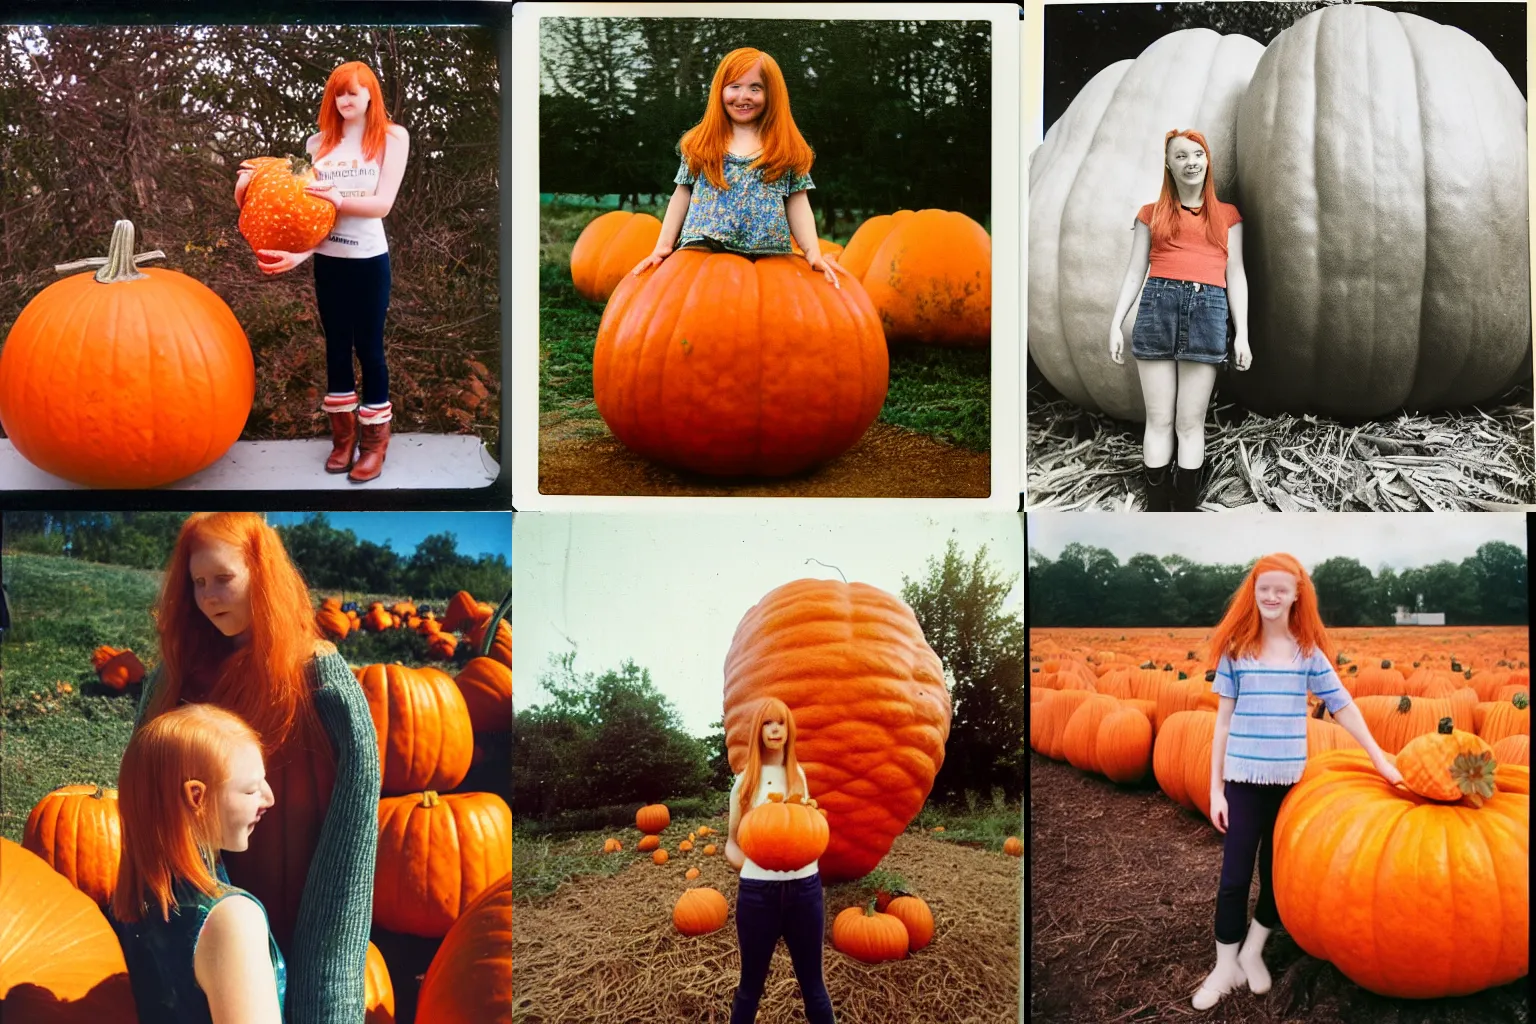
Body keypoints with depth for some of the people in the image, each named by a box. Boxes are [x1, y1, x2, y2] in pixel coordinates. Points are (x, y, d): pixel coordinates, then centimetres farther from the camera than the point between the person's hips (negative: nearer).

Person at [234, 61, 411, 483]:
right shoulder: (319, 142, 5)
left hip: (368, 258, -3)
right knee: (336, 346, 11)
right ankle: (343, 436, 23)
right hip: (326, 258, 4)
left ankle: (375, 440, 14)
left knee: (368, 347, 3)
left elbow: (383, 203, -13)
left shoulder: (392, 137, -4)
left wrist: (339, 199, -24)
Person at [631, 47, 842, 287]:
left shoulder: (788, 149, 10)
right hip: (702, 248, 0)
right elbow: (683, 195, 14)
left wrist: (814, 254, -4)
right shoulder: (701, 143, 12)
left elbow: (797, 203, 8)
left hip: (769, 256, 0)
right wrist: (663, 247, 7)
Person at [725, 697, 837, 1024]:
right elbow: (732, 841, 7)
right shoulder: (745, 781, 2)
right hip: (757, 890, -1)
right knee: (751, 985, 9)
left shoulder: (798, 774, 7)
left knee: (812, 983, 9)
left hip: (803, 886, 2)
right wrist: (748, 866, -13)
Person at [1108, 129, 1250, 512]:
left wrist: (1242, 333, 5)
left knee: (1191, 422, -2)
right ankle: (1156, 516, -1)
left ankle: (1186, 515, 0)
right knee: (1159, 420, -2)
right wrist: (1116, 323, 1)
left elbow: (1235, 274, 13)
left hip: (1208, 309, 0)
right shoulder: (1151, 214, 16)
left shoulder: (1227, 215, 17)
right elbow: (1134, 272, 12)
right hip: (1157, 306, 0)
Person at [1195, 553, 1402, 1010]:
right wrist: (1215, 788, -1)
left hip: (1290, 779, 1)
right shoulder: (1235, 649, -2)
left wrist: (1381, 760, 0)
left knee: (1277, 871, 11)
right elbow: (1224, 720, 0)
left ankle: (1252, 953, 29)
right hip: (1244, 778, -1)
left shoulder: (1309, 652, 0)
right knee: (1235, 875, 0)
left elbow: (1344, 708, 3)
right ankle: (1226, 966, 13)